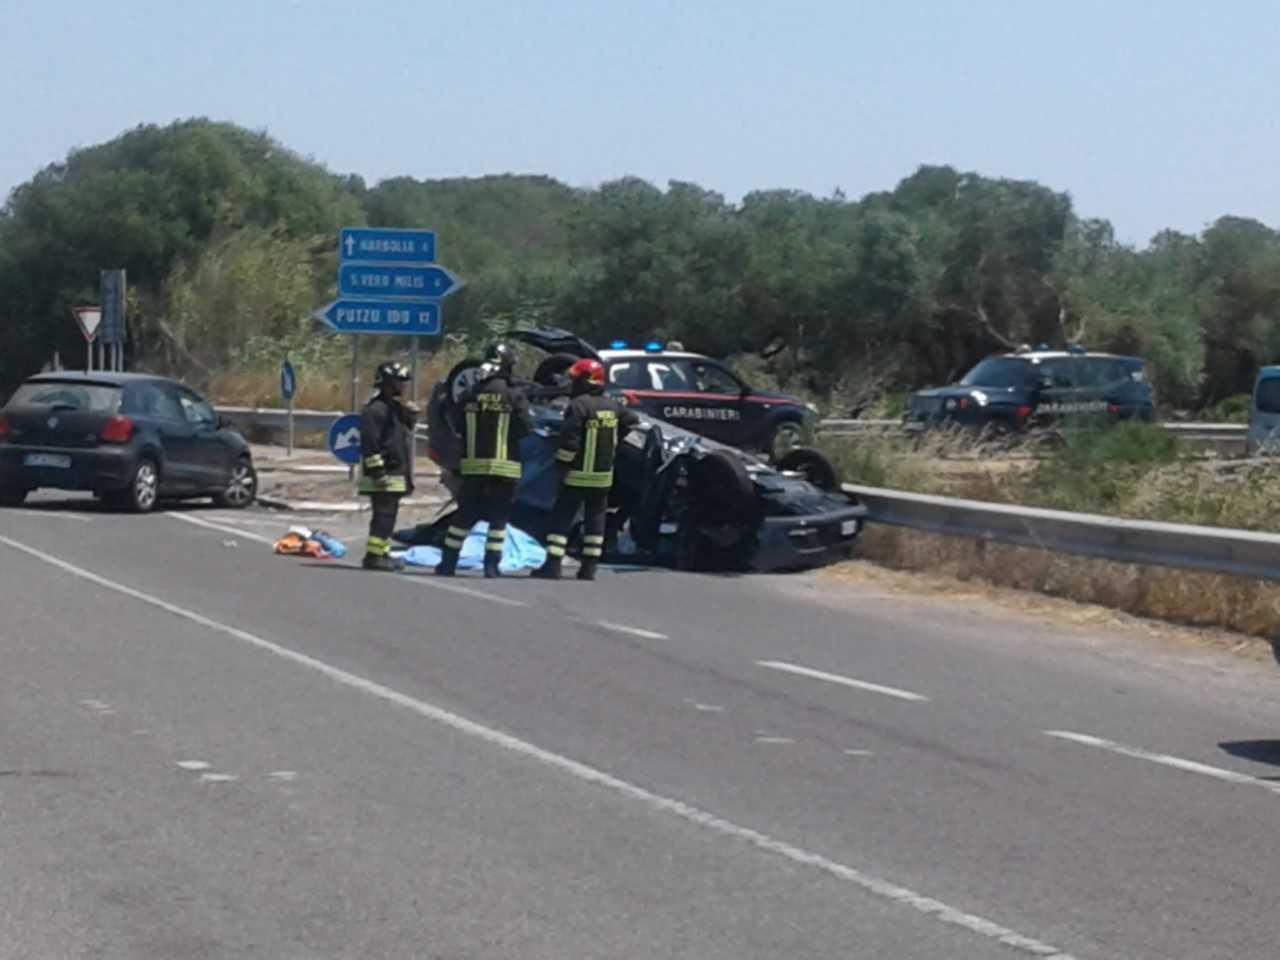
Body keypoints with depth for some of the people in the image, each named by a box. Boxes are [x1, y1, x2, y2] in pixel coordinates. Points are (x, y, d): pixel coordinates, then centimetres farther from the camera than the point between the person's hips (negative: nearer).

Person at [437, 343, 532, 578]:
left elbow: (460, 428, 8)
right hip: (504, 466, -3)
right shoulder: (514, 395, -8)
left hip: (473, 465, 3)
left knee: (465, 515, 10)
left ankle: (448, 563, 12)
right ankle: (491, 565, 0)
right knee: (498, 518, 4)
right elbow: (524, 430, -8)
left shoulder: (470, 395, 2)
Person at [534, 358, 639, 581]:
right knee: (595, 519, 12)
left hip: (578, 474, -6)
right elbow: (632, 422, 19)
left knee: (561, 518, -2)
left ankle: (552, 565, -8)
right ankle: (589, 567, 10)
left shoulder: (579, 405, -15)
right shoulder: (612, 405, 6)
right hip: (604, 475, 6)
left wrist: (562, 462, -9)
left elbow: (570, 439, -20)